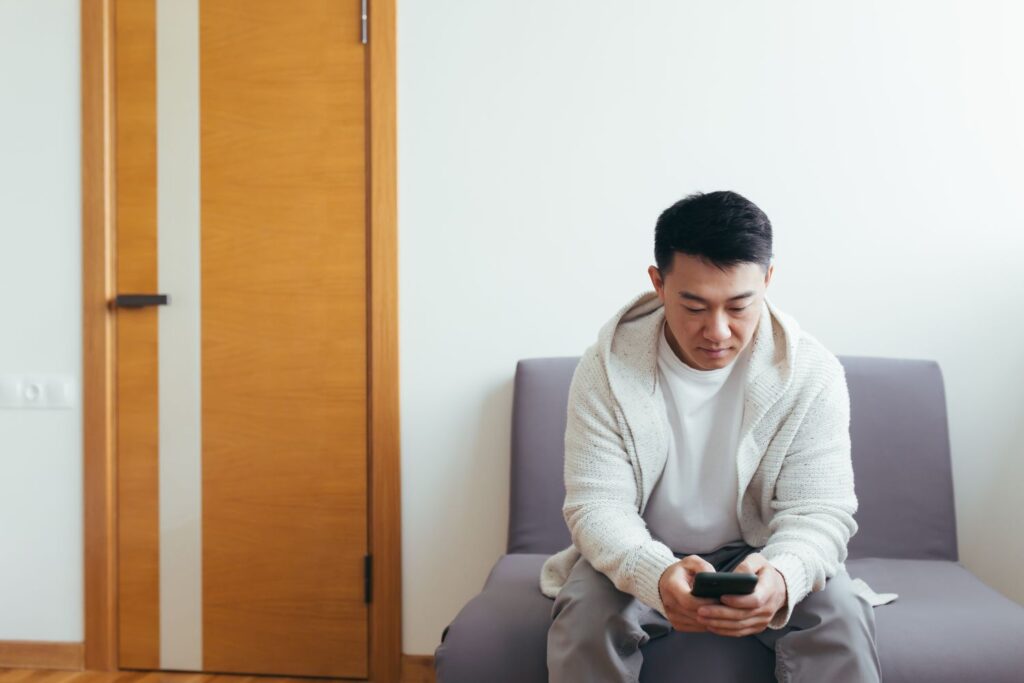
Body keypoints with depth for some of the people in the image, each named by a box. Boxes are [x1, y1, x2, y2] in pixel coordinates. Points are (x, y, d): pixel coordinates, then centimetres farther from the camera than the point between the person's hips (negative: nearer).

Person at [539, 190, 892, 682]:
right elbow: (597, 503, -19)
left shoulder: (812, 373, -14)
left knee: (841, 614, -27)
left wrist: (783, 577, -42)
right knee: (586, 611, -29)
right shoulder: (607, 368, -16)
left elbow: (819, 511, -17)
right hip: (642, 558, 0)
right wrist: (655, 575, -42)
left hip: (761, 555, 1)